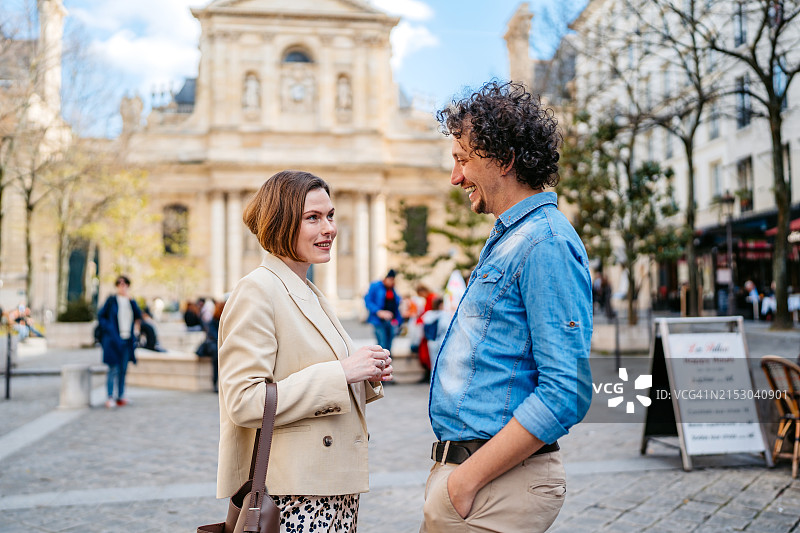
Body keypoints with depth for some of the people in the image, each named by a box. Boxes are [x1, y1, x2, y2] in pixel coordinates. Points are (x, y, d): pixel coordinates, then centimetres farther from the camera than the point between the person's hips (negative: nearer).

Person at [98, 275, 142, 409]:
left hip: (127, 339, 5)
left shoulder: (131, 301, 11)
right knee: (114, 369, -9)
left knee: (123, 369, 9)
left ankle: (120, 397, 16)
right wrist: (108, 329, -9)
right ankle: (110, 398, -6)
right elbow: (101, 316, 1)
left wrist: (131, 300, -10)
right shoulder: (111, 300, -1)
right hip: (113, 339, -5)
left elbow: (138, 316, -1)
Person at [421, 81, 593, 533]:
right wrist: (456, 472, 16)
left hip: (497, 482, -9)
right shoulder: (508, 239, 15)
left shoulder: (546, 245, -17)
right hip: (465, 467, 9)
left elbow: (566, 394, -24)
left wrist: (469, 478, -21)